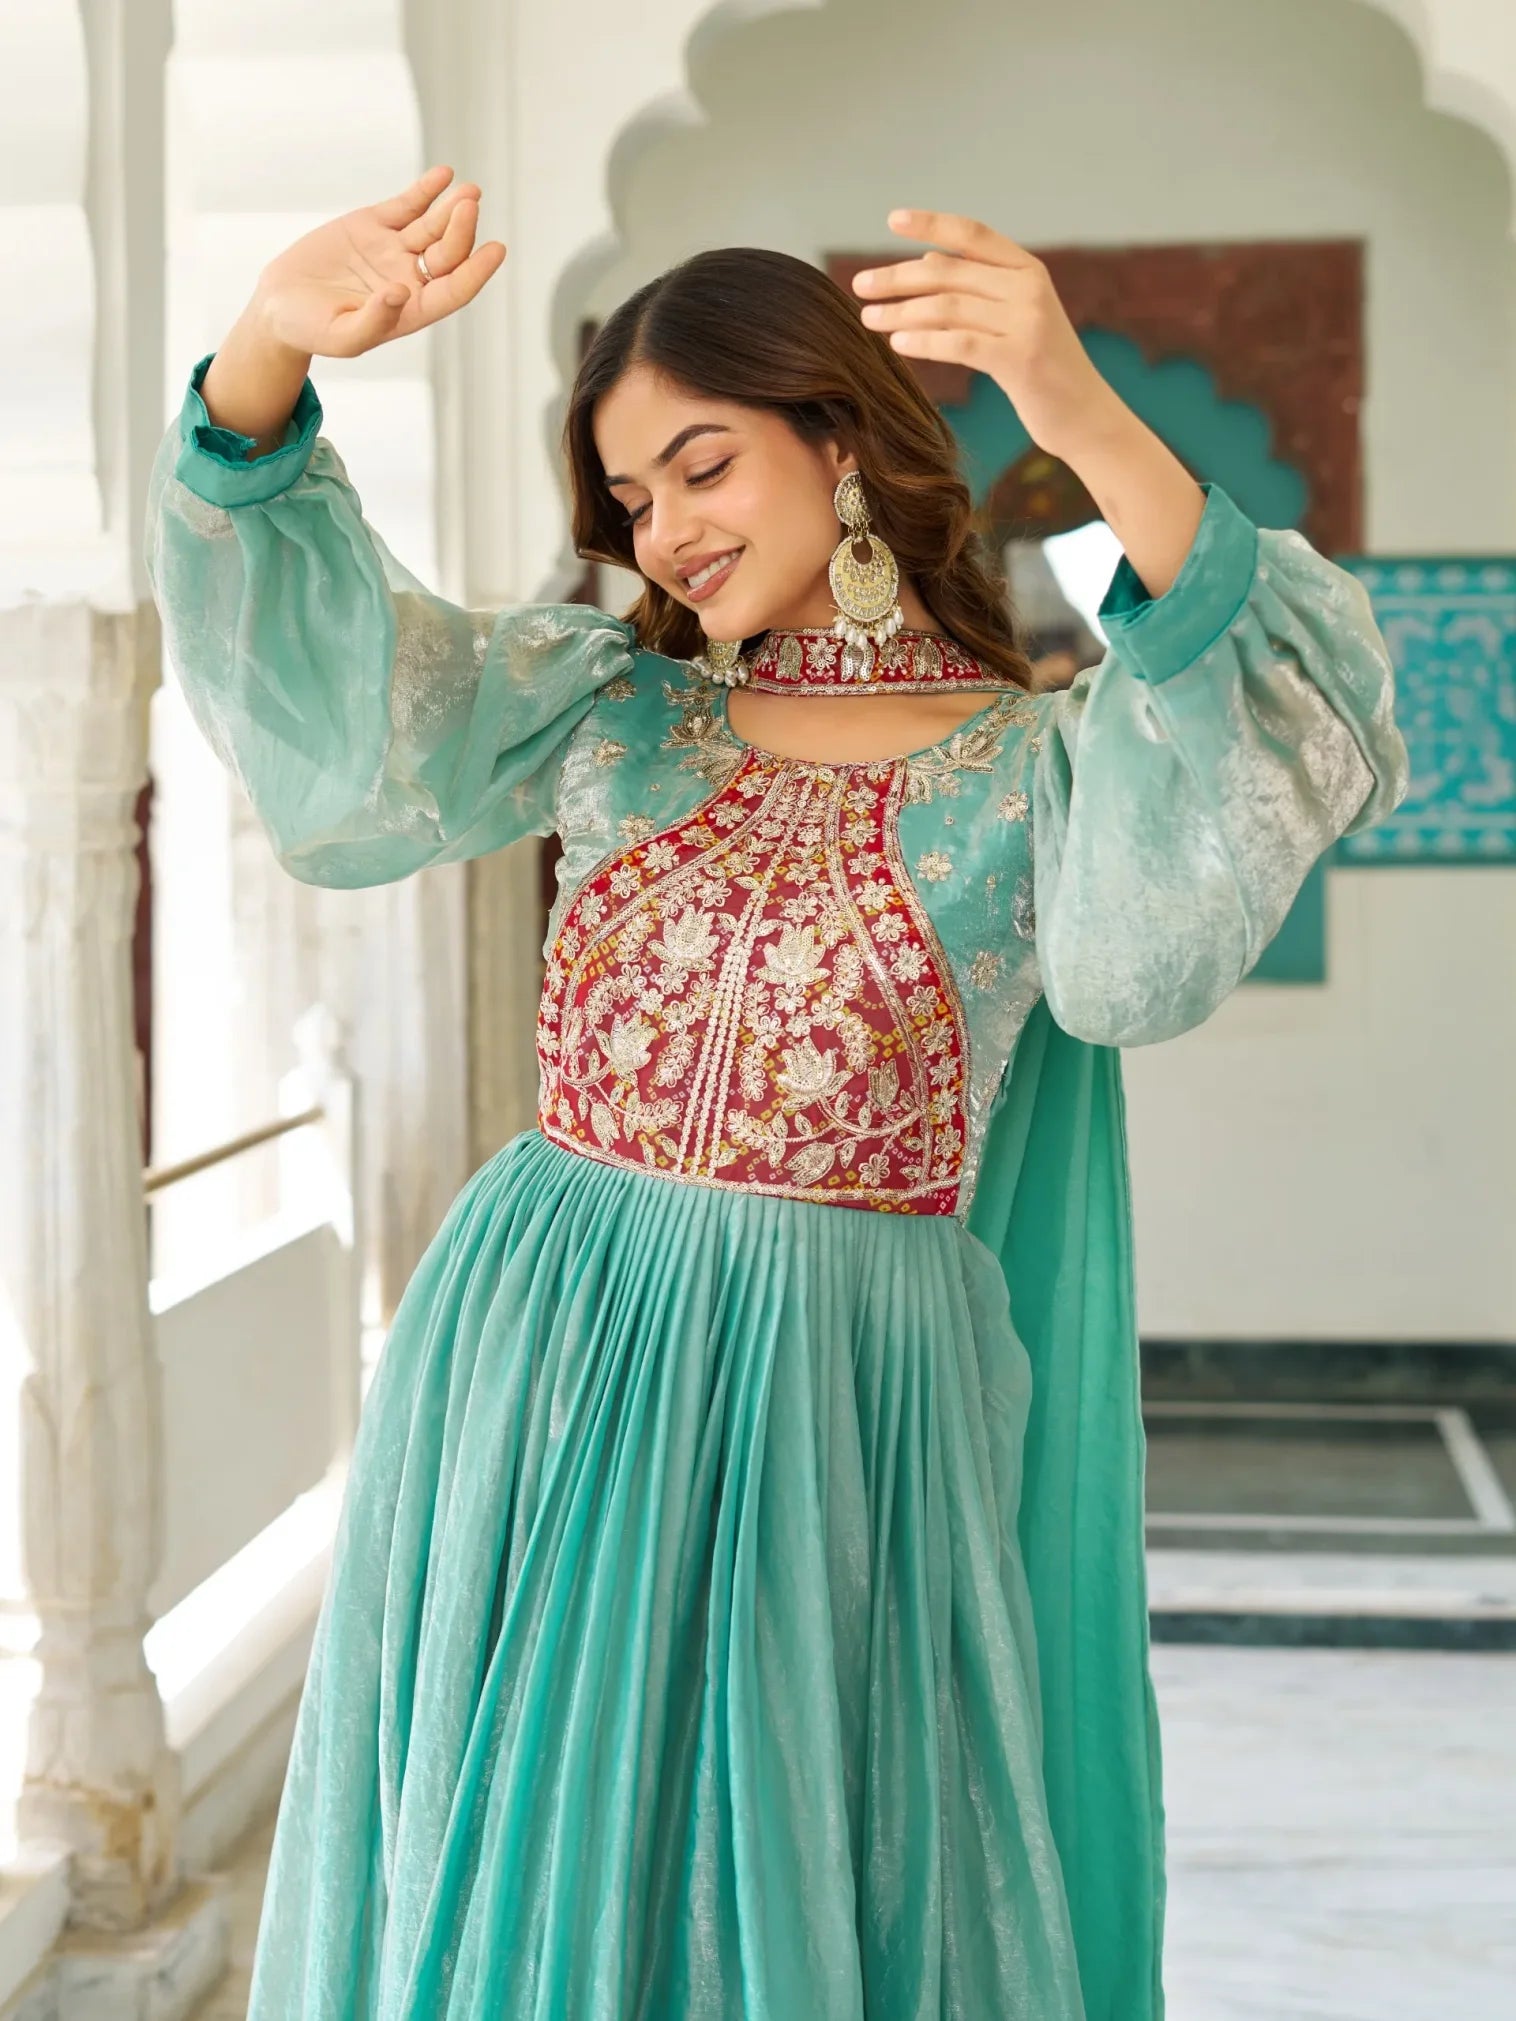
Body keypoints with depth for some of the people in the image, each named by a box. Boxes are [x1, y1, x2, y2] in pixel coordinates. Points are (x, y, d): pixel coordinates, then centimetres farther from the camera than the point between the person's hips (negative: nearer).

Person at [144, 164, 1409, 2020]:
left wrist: (1095, 430, -36)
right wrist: (275, 353, -20)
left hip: (828, 1400, -3)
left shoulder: (1041, 761, -2)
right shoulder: (614, 709, 8)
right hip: (536, 1375, 3)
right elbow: (315, 691, -3)